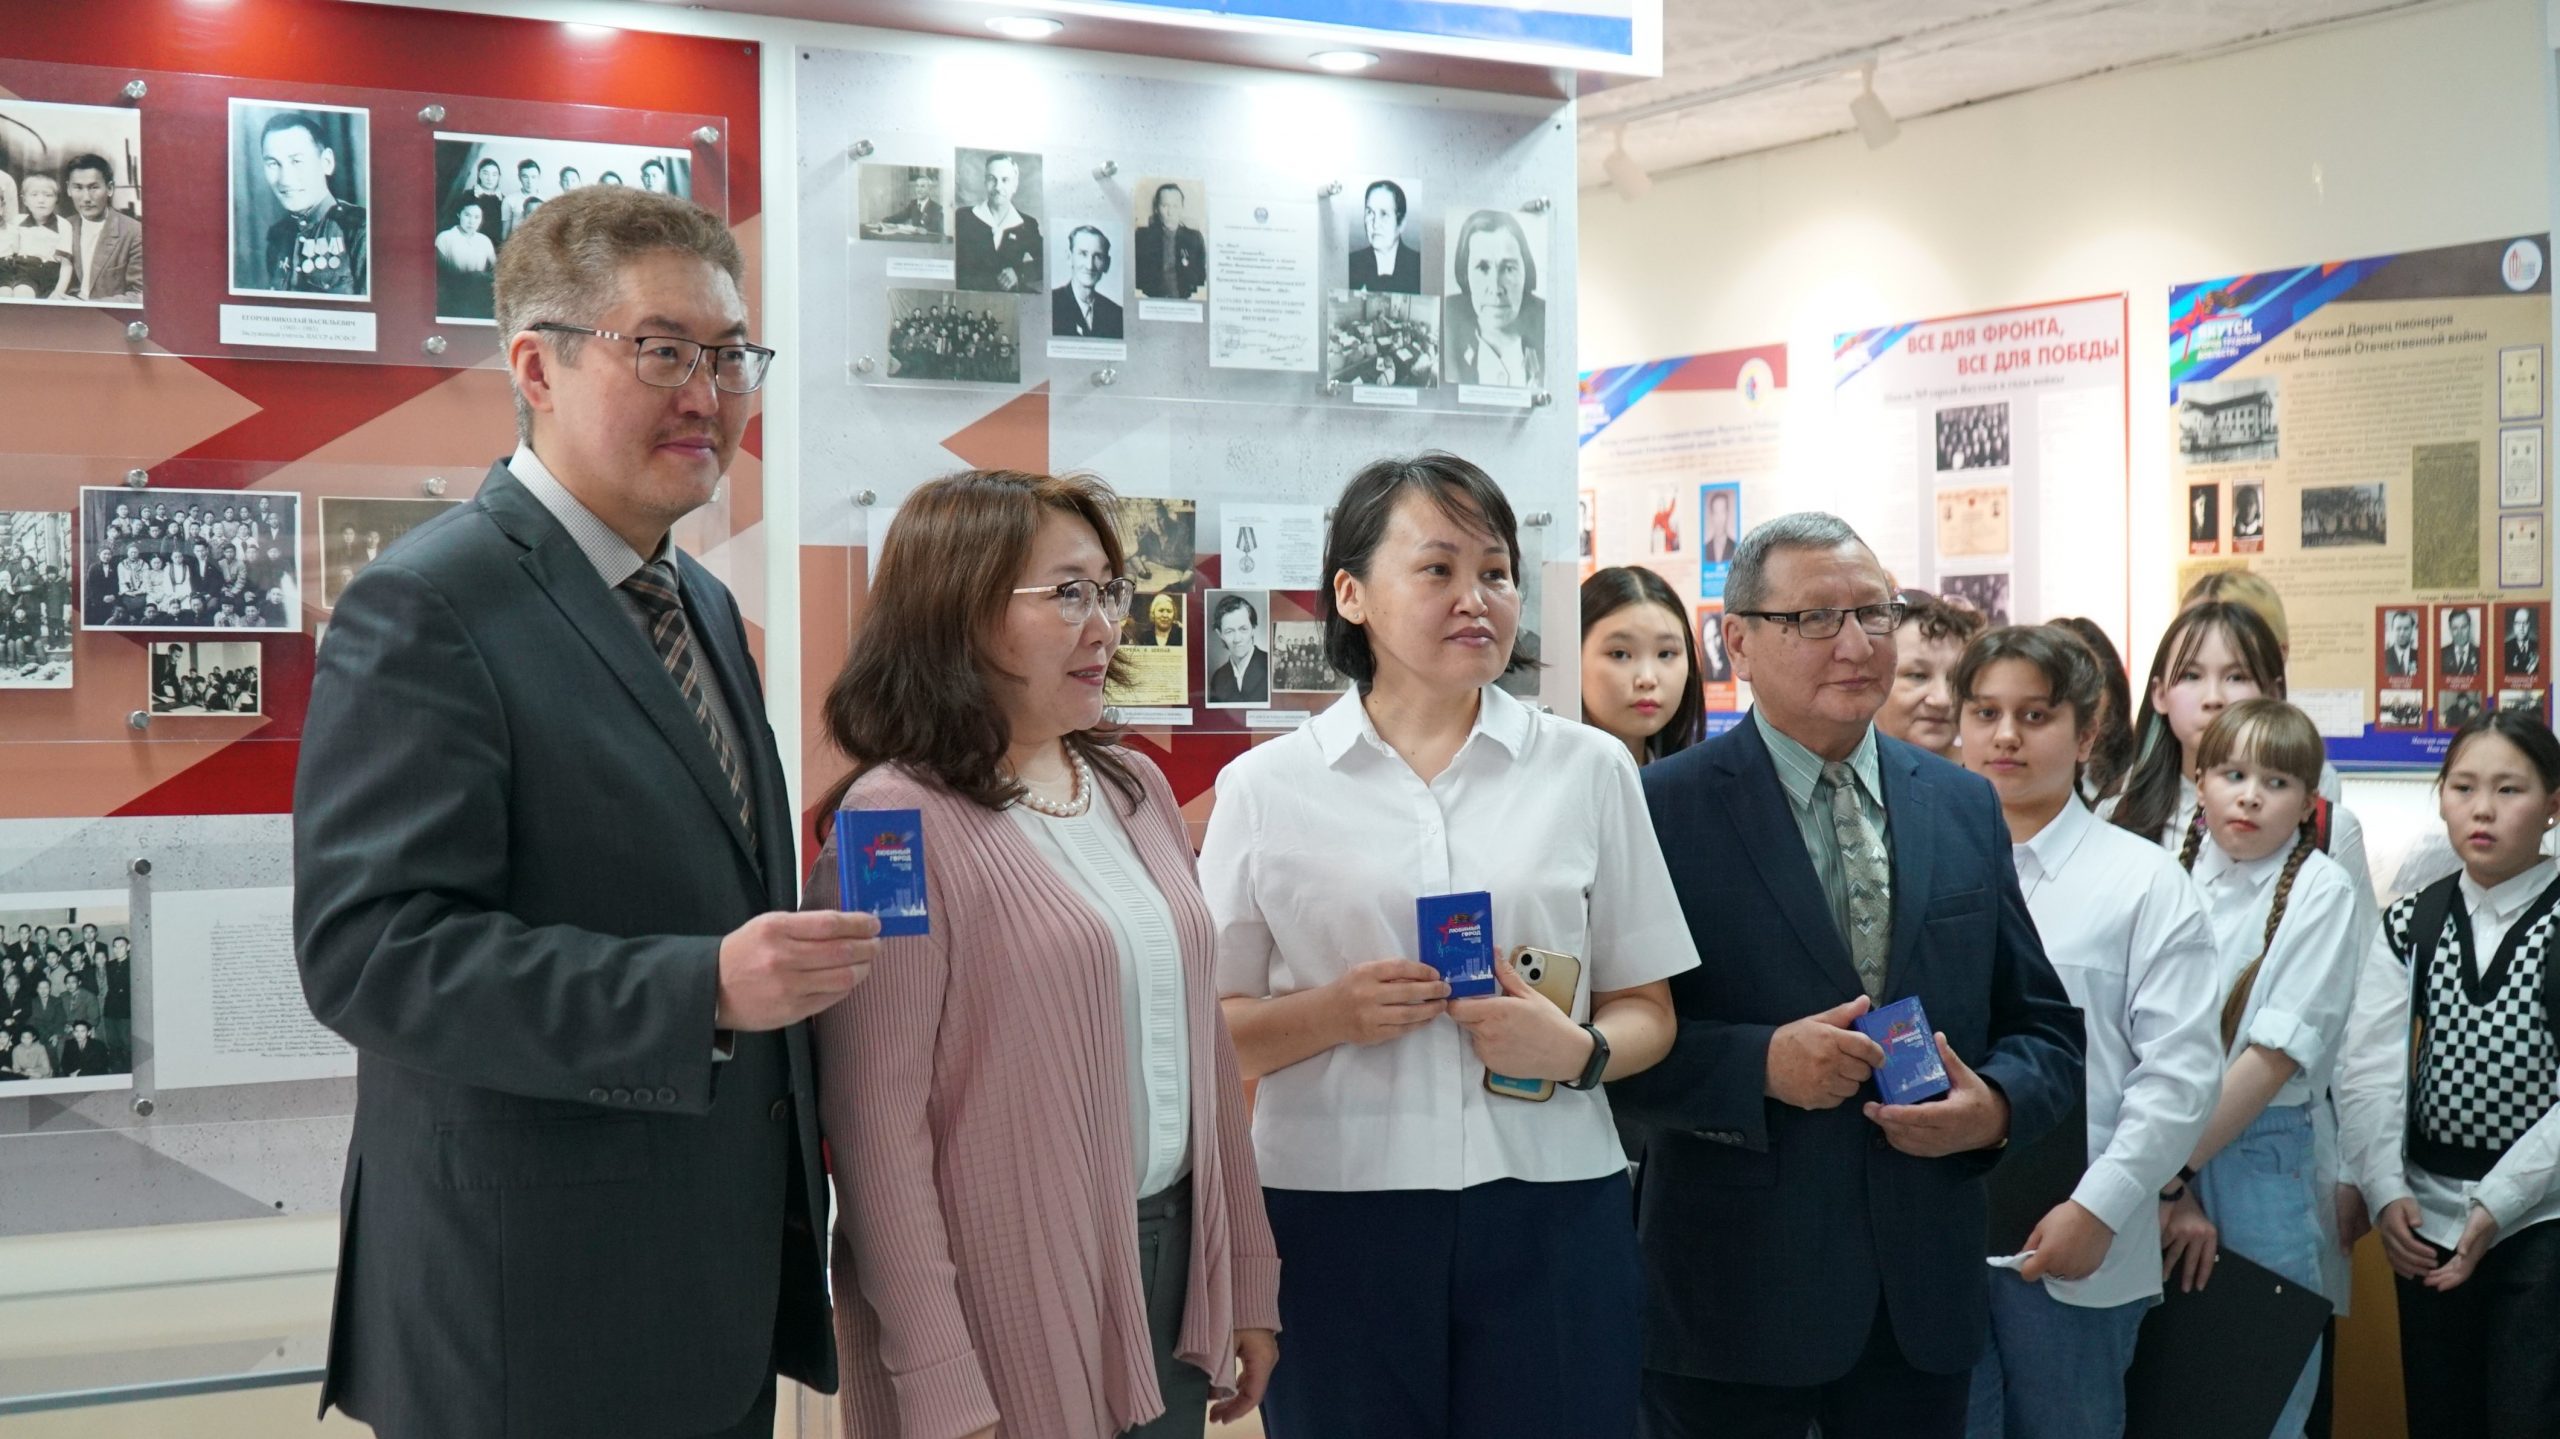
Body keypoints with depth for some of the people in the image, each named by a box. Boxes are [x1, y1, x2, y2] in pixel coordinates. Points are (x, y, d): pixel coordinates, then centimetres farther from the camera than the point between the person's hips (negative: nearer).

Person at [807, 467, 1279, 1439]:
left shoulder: (1137, 789, 9)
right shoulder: (900, 820, -13)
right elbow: (878, 1125, -15)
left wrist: (1248, 1277, 13)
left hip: (1173, 1265, 7)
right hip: (1014, 1307, -7)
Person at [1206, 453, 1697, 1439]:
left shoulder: (1589, 768, 8)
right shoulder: (1265, 786, 4)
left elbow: (1648, 1011, 11)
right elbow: (1208, 1027, 6)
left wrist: (1580, 1051, -10)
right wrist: (1332, 1015, -12)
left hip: (1550, 1212, 1)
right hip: (1334, 1213, -1)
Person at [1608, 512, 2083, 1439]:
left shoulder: (1966, 807, 10)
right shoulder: (1666, 808, -5)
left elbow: (2045, 1025, 13)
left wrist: (1997, 1105, -7)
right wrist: (1758, 1063, -22)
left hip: (1925, 1294, 4)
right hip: (1735, 1293, -4)